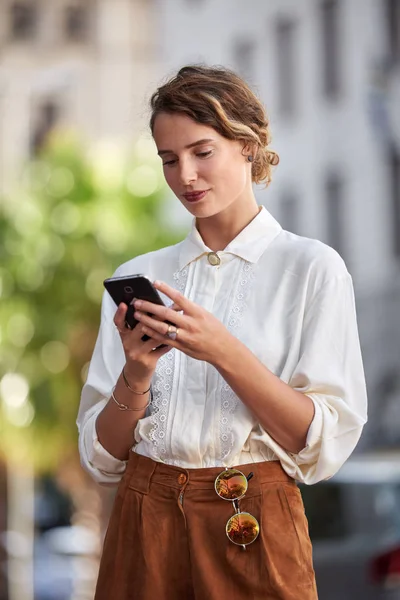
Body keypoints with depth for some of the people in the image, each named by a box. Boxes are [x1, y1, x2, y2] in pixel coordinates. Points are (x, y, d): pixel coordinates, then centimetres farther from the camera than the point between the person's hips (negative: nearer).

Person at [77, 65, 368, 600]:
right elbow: (102, 456, 5)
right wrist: (136, 374, -13)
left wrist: (224, 353, -21)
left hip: (254, 529, -3)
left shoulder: (311, 268, -2)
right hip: (144, 520, 3)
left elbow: (326, 444, -11)